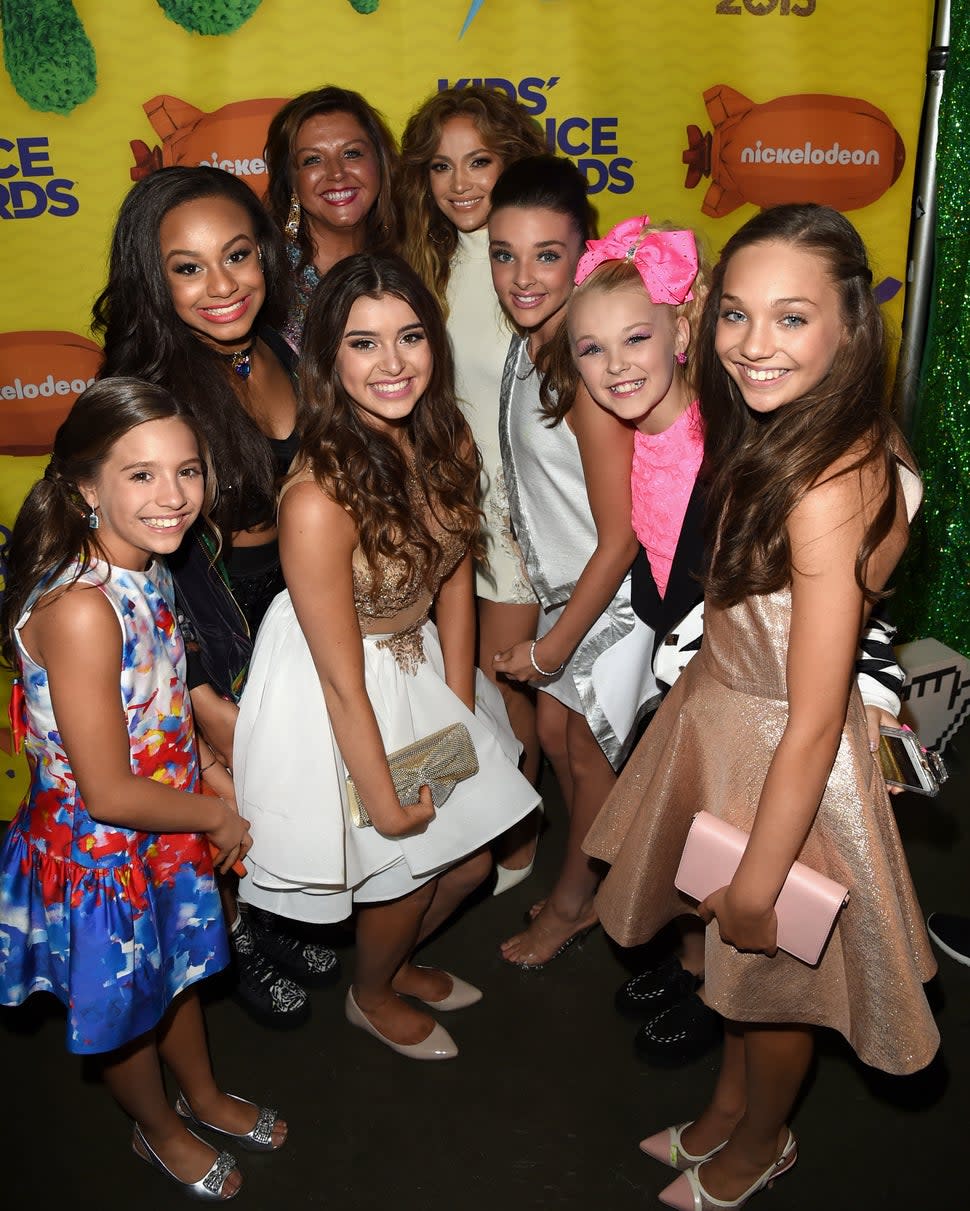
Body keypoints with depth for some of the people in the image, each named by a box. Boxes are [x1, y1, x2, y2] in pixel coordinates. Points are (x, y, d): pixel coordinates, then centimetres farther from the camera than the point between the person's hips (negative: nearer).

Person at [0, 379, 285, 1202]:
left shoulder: (147, 572, -8)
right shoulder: (80, 609, -35)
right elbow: (108, 792, -30)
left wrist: (214, 777, -2)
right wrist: (215, 813, -15)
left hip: (168, 830, 7)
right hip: (99, 849, -7)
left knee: (179, 970, 30)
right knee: (125, 1008, 21)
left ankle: (204, 1096, 58)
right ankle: (159, 1129, 51)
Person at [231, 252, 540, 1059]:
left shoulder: (447, 443, -12)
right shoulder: (318, 497, -33)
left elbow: (455, 582, -1)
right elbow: (343, 678, -24)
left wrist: (461, 722, -1)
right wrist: (387, 801, -14)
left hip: (421, 667, 7)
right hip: (337, 706, -6)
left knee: (471, 862, 20)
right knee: (407, 870, 14)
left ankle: (400, 962, 53)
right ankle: (372, 996, 49)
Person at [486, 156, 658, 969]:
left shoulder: (589, 371, -29)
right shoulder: (529, 346, -4)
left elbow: (621, 536, -24)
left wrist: (553, 646, -15)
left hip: (616, 596, -8)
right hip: (565, 585, 8)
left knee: (587, 750, 11)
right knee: (555, 732, 20)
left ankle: (574, 900, 36)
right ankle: (593, 883, 43)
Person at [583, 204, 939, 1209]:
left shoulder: (832, 489, -32)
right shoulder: (772, 436, -5)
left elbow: (814, 725, -26)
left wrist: (757, 883, -17)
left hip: (780, 758, -8)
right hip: (718, 716, 8)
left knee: (768, 973, 20)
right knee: (729, 950, 28)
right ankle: (727, 1107, 56)